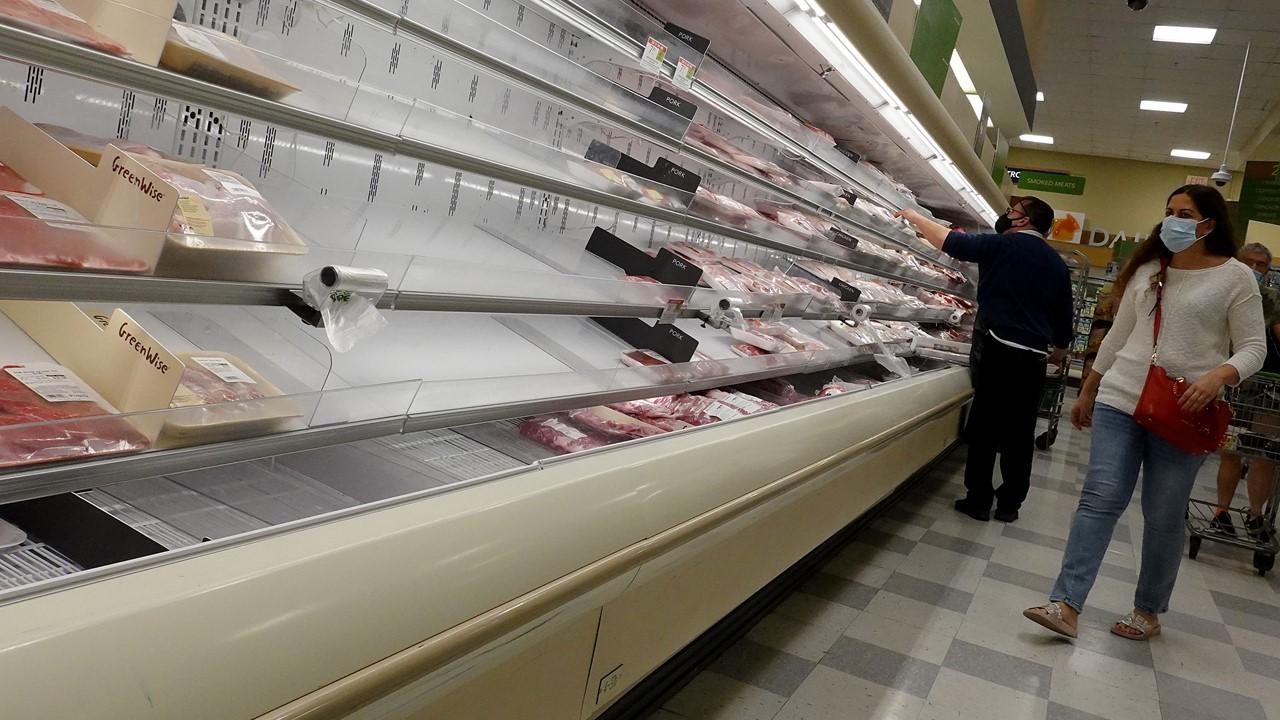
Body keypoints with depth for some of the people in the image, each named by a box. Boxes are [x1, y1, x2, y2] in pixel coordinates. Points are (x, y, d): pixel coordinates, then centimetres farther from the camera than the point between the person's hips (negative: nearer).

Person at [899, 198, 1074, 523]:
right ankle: (1010, 503, 16)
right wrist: (1058, 352, 34)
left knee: (985, 428, 1)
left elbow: (950, 241, -8)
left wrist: (913, 216, 4)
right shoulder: (1057, 264, 13)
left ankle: (979, 499, 5)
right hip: (1033, 359, 5)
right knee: (1019, 433, 9)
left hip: (997, 351, -5)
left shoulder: (1003, 245, -5)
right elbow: (1064, 319, 18)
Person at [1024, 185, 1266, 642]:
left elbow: (1253, 347, -2)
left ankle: (1148, 611, 21)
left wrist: (1218, 376, -23)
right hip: (1119, 401, 3)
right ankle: (1066, 605, -9)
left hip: (1180, 413, -3)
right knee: (1100, 499, -5)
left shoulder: (1235, 277, -1)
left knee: (1164, 517, 5)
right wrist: (1087, 392, 18)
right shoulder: (1146, 270, 11)